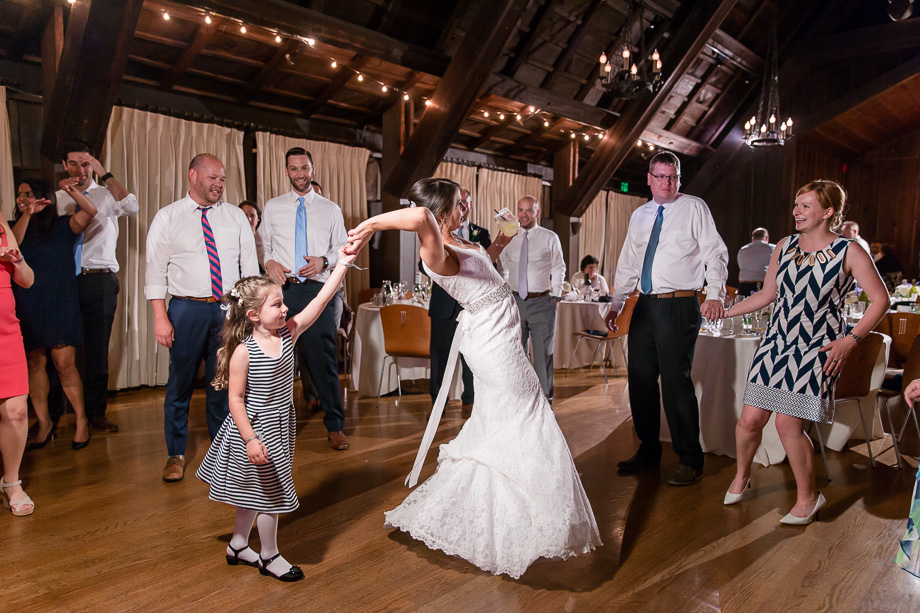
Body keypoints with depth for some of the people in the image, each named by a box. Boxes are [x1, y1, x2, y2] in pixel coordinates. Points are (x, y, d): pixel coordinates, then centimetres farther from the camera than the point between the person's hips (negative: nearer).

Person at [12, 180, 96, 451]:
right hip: (26, 306, 4)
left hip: (60, 305, -4)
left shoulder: (63, 226, 4)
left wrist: (71, 190, -24)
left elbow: (90, 211, -11)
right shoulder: (17, 227, 14)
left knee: (64, 365, -8)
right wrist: (27, 214, -11)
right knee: (35, 365, 5)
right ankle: (44, 423, 14)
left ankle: (82, 421, 4)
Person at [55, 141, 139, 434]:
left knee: (97, 347, 4)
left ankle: (95, 412, 15)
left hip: (99, 280, -2)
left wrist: (105, 174, -15)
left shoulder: (107, 195, 6)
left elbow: (132, 207, -16)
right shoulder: (57, 198, 13)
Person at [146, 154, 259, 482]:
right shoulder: (167, 217, 2)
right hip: (188, 309, -2)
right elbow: (156, 270, -2)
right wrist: (160, 318, -10)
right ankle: (176, 454, 23)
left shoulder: (236, 216, 9)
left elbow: (250, 266, 8)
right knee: (180, 383, 6)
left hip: (230, 309, 2)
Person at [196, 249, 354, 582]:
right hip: (256, 429, -6)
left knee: (253, 490, 22)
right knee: (269, 491, 7)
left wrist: (342, 263, -13)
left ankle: (237, 545, 41)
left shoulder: (288, 333, -5)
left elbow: (320, 301, -9)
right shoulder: (243, 351, -20)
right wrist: (250, 439, -22)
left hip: (280, 426, 7)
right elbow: (235, 398, -18)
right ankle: (269, 556, 28)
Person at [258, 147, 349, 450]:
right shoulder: (273, 207, 13)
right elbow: (261, 243, 15)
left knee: (323, 357, -3)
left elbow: (343, 248, 11)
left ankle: (335, 426, 10)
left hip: (317, 289, -1)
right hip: (281, 289, 2)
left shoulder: (330, 209, 11)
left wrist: (324, 261, -8)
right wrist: (269, 262, -5)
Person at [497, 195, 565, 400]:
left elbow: (559, 268, 4)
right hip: (515, 302, 3)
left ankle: (545, 401, 15)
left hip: (542, 302, -2)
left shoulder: (550, 238, 1)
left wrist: (555, 295, -2)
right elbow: (500, 268, 15)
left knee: (544, 354, 4)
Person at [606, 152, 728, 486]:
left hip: (680, 306, -6)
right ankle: (648, 451, 25)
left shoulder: (694, 208, 1)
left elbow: (715, 253, -4)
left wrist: (715, 295, -18)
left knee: (676, 381, -7)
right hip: (645, 305, 6)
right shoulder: (639, 215, 16)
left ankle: (690, 461, 9)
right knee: (640, 380, 8)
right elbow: (627, 263, 20)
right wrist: (616, 303, 16)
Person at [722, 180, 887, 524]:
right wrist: (724, 312, 15)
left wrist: (850, 340, -9)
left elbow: (880, 300, -1)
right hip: (777, 342, 4)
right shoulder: (784, 247, 10)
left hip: (817, 349, -4)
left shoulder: (849, 251, -3)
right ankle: (742, 476, 28)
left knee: (788, 424, -11)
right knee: (750, 419, -1)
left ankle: (808, 497, 14)